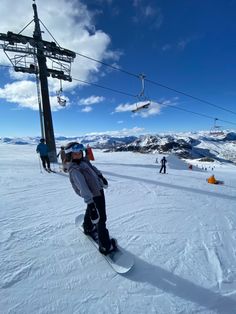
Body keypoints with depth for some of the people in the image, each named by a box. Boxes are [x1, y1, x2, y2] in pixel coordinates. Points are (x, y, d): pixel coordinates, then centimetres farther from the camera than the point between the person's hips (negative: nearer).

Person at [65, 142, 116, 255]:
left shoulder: (84, 160, 0)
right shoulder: (74, 170, -26)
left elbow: (93, 168, 18)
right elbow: (83, 187, -37)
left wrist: (101, 177, 28)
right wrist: (90, 202, -44)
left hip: (98, 190, 10)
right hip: (94, 195, -10)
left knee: (90, 210, 30)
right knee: (100, 219, 1)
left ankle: (88, 228, 56)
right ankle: (105, 246, 17)